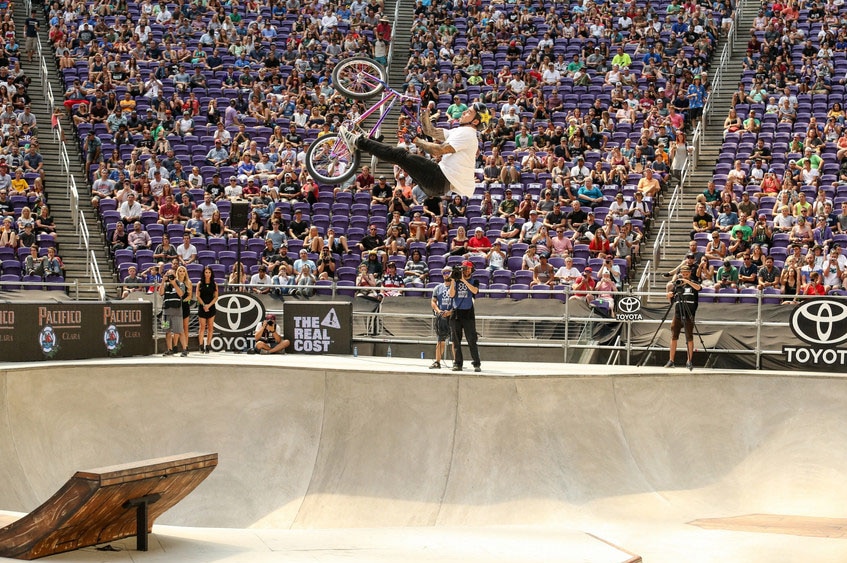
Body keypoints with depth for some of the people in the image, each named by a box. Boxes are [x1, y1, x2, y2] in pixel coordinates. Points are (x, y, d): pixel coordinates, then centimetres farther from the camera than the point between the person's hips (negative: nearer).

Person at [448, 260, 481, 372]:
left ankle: (477, 364, -5)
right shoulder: (455, 281, 11)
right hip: (456, 313, 2)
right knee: (456, 341, 2)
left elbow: (474, 291, -14)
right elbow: (451, 294, -1)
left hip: (468, 313, -2)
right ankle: (457, 364, 7)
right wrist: (453, 281, -8)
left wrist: (464, 280, -14)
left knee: (472, 341, -6)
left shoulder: (474, 282, 8)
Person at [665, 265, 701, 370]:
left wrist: (686, 281, -26)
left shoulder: (692, 283, 5)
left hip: (689, 315, -3)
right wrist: (670, 294, -6)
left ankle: (689, 361, 3)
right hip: (677, 315, 3)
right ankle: (671, 361, 7)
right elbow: (669, 298, 16)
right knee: (674, 337, 2)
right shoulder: (676, 285, 13)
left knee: (689, 338, -1)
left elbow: (698, 287, -18)